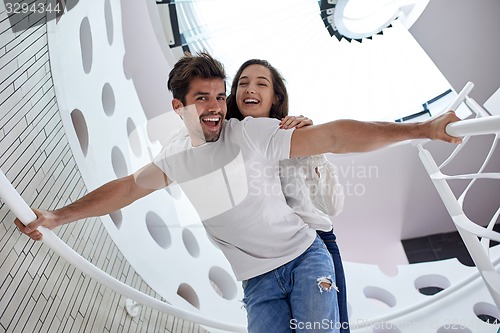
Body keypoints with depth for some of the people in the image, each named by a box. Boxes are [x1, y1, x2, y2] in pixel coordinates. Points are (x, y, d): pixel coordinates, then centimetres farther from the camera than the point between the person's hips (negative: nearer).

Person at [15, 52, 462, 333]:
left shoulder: (252, 133, -13)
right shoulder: (176, 159, 2)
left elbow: (332, 136, -19)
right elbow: (126, 188, 8)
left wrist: (421, 129, -23)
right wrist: (56, 217, 8)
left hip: (305, 257, -2)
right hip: (258, 282, 3)